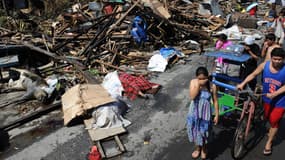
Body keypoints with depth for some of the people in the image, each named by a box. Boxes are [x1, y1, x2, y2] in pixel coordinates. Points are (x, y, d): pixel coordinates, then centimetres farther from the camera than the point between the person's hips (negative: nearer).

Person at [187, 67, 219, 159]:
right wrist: (198, 84, -31)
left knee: (204, 132, 16)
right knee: (196, 131, 19)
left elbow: (215, 101, -7)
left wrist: (217, 115, -4)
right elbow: (192, 97, -25)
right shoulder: (193, 82, -14)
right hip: (194, 113, 2)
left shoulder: (212, 86, -16)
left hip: (205, 113, -1)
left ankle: (204, 149, 44)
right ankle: (198, 148, 46)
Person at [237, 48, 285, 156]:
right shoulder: (264, 65, -15)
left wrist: (274, 94, -28)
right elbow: (253, 74, -5)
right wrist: (243, 83, -16)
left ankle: (269, 142, 27)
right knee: (268, 117, 25)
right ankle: (272, 129, 58)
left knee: (274, 121, 7)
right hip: (267, 98, 3)